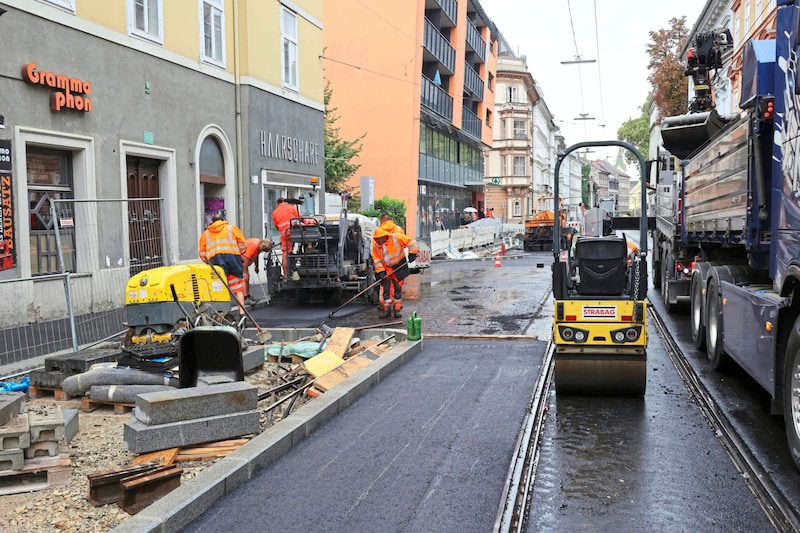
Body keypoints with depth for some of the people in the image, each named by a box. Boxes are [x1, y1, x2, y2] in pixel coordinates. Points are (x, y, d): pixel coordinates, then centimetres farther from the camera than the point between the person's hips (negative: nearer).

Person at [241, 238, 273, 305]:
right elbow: (246, 259, -31)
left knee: (247, 277, 12)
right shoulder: (254, 246, -30)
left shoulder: (259, 245, 0)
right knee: (245, 278, -14)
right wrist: (245, 273, -29)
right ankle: (245, 298, -16)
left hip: (242, 259, 11)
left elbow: (256, 256, 18)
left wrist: (256, 267, 20)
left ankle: (248, 296, 17)